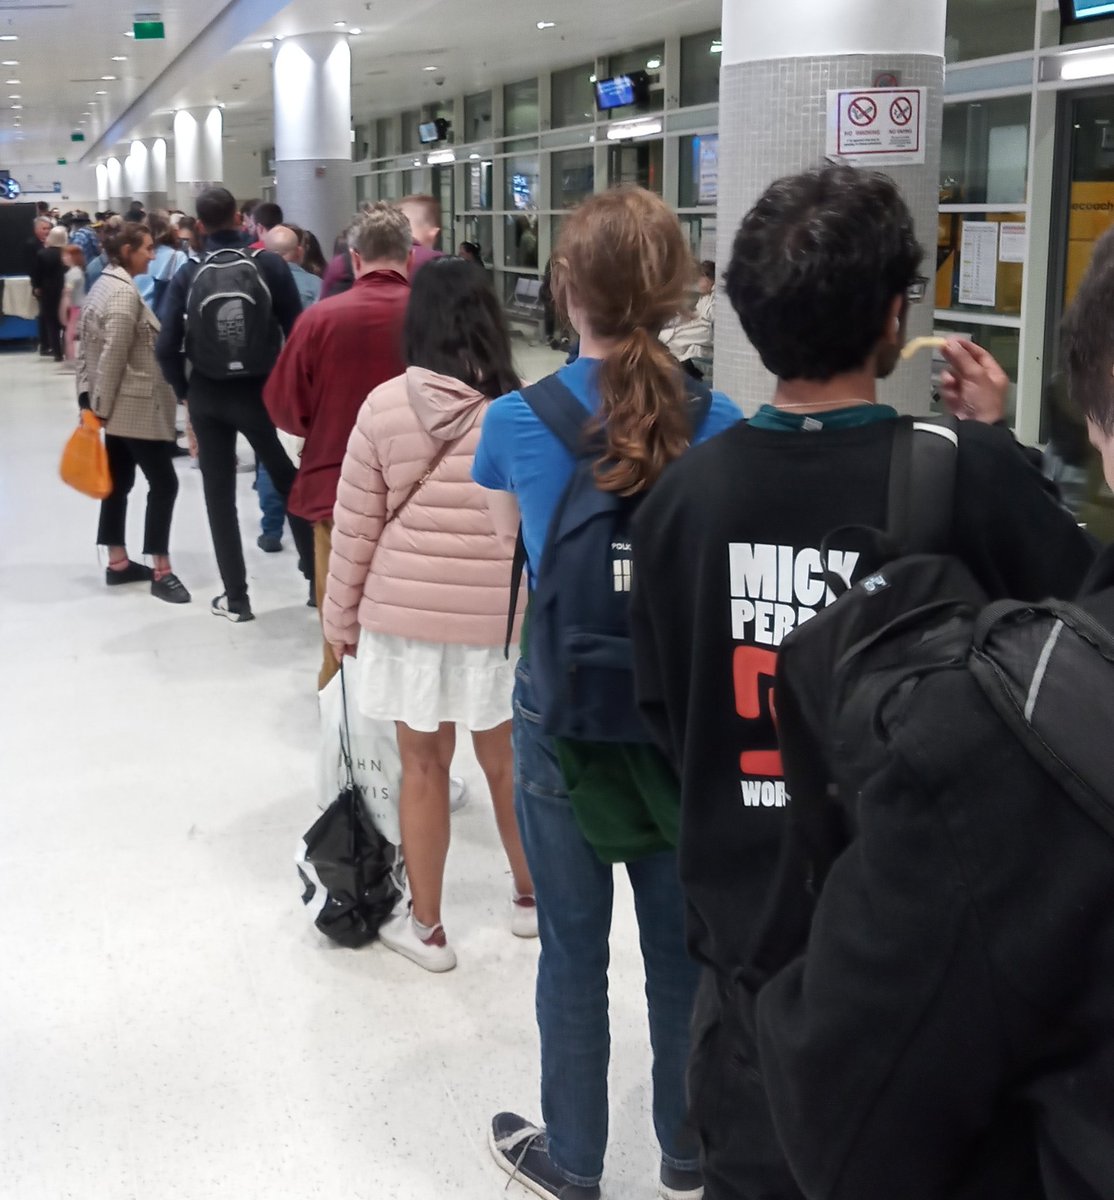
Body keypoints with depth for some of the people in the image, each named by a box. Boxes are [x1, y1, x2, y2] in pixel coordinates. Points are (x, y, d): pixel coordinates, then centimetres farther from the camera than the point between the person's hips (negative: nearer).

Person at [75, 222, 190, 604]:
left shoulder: (105, 284, 13)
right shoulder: (124, 292, -18)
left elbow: (87, 345, 14)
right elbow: (114, 355, -21)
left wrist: (92, 397, 14)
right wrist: (102, 405, -15)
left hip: (120, 404, 10)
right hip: (135, 405, -10)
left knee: (119, 481, 12)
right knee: (163, 483, -7)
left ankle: (118, 563, 18)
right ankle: (161, 571, -4)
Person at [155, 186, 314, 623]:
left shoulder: (187, 276, -3)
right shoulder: (269, 264, -7)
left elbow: (166, 348, -8)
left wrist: (186, 392, 6)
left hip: (207, 396, 1)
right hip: (261, 390, -1)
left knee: (219, 495, 10)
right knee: (291, 485, 14)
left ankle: (236, 598, 13)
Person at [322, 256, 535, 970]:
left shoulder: (384, 406, -7)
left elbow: (355, 528, -3)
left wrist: (342, 618, 9)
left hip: (405, 614, -1)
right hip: (500, 616, 1)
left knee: (423, 766, 10)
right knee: (506, 760, 18)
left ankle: (426, 927, 23)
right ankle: (531, 897, 36)